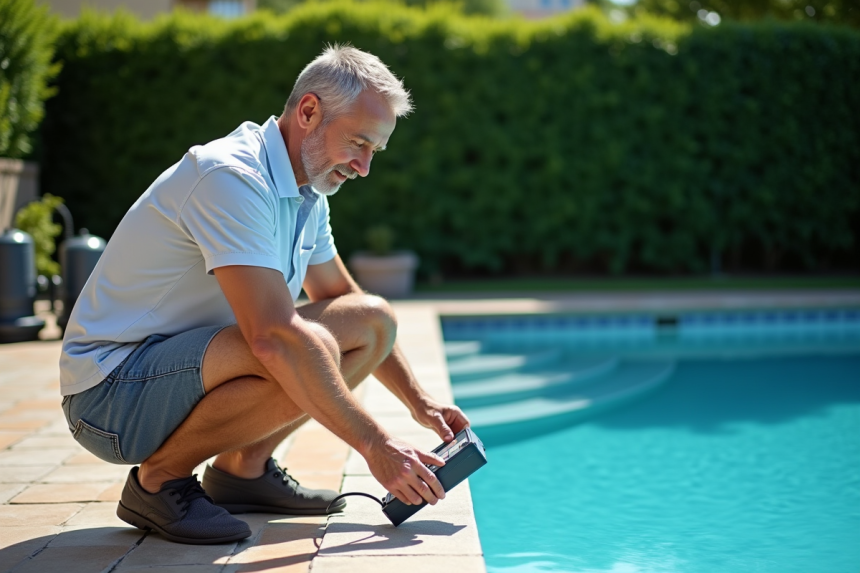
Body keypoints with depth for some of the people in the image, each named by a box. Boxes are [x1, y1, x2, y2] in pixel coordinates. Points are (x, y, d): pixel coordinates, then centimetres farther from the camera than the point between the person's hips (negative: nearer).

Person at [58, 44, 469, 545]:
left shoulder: (307, 193, 7)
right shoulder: (231, 177, -24)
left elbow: (345, 300, 19)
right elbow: (275, 337, -33)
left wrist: (418, 401, 10)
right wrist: (375, 445, -30)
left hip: (188, 364, 9)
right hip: (112, 387, -9)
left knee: (373, 321, 2)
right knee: (304, 353, -34)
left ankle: (243, 467, 7)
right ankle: (159, 480, -12)